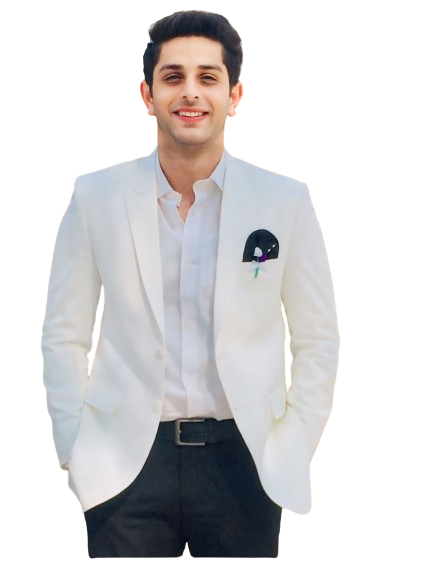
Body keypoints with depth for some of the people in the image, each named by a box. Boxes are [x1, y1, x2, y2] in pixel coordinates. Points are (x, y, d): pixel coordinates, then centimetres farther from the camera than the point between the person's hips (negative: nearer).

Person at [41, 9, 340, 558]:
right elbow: (63, 335, 5)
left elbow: (318, 341, 5)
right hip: (128, 460, 0)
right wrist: (76, 451, 1)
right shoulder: (96, 195, 0)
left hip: (240, 456, 0)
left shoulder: (285, 200, -1)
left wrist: (292, 452, 0)